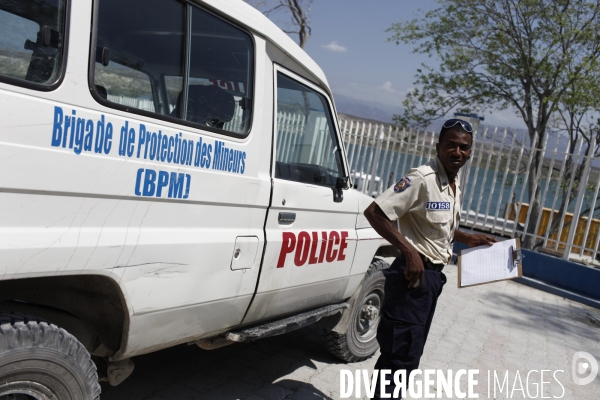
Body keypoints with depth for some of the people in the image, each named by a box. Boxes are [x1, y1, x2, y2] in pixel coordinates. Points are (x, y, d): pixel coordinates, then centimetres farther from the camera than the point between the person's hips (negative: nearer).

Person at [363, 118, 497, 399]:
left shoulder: (455, 183, 10)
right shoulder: (423, 178, -19)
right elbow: (374, 212, -25)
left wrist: (466, 238, 11)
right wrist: (410, 252, -26)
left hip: (434, 276, 9)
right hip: (414, 274, -9)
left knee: (411, 352, 19)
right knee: (400, 352, -4)